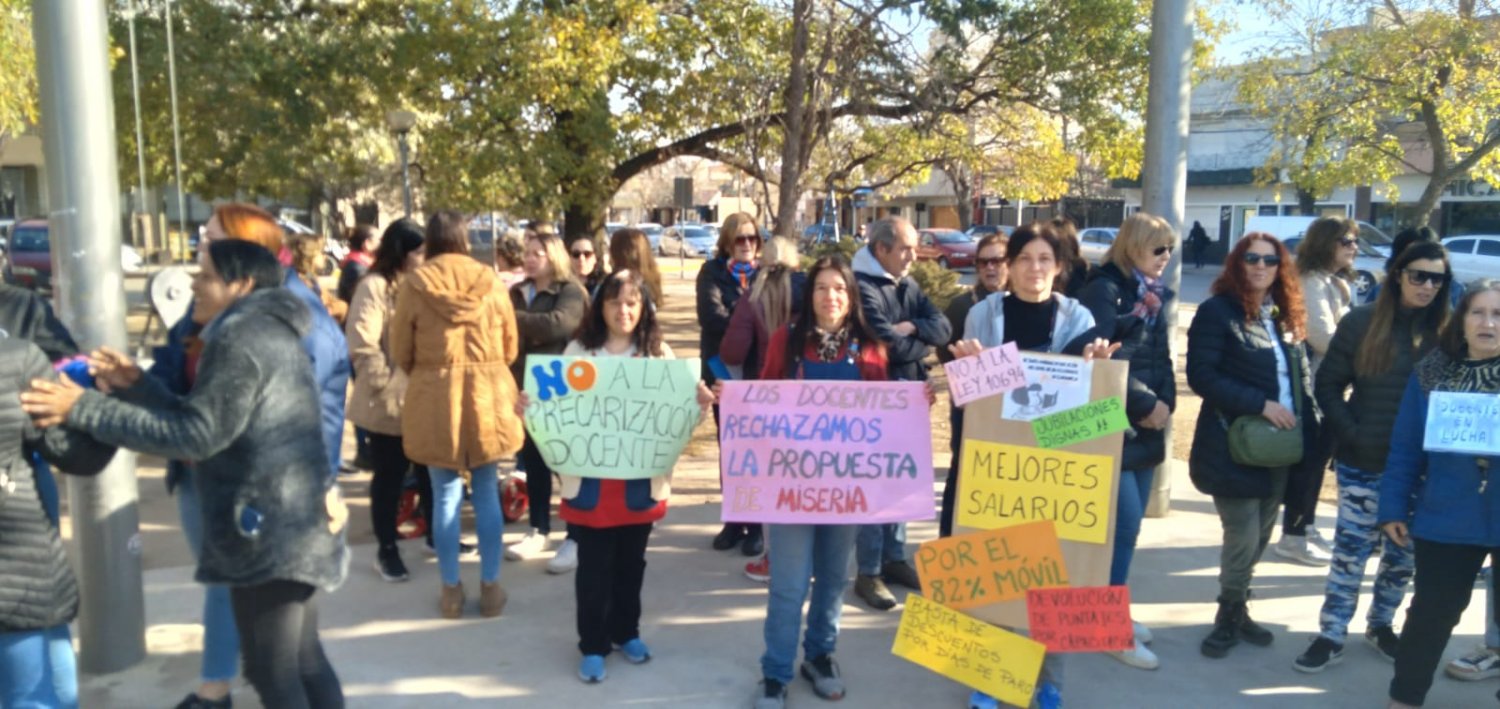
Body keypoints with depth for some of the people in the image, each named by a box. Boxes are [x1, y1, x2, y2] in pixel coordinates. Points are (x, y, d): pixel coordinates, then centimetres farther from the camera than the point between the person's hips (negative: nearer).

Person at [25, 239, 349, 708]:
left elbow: (196, 435, -19)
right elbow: (212, 422, 17)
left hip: (269, 527, -10)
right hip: (292, 520, 10)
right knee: (302, 659, 18)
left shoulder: (240, 338, -15)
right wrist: (136, 386, 10)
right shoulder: (270, 331, 16)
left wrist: (85, 408, -17)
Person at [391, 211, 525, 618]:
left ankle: (451, 590, 17)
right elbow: (510, 347, 8)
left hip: (435, 399, -1)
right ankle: (490, 586, 18)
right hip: (488, 396, 1)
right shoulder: (490, 281, 0)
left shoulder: (414, 285, -4)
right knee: (486, 493, 11)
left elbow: (400, 352, 3)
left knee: (446, 496, 7)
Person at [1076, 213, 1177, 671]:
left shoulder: (1154, 295, 15)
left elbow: (1162, 358, 19)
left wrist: (1164, 402, 2)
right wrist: (1145, 403, -14)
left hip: (1147, 425, 8)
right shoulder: (1104, 289, -10)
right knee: (1125, 522, -8)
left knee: (1128, 523, 11)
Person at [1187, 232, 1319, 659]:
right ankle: (1231, 614, 18)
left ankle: (1235, 612, 30)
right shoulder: (1217, 312, -9)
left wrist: (1309, 425, 3)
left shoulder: (1287, 317, 12)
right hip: (1234, 446, -6)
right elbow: (1201, 375, -17)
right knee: (1243, 539, -4)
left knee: (1260, 536, 13)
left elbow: (1301, 378, 16)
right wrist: (1260, 404, -20)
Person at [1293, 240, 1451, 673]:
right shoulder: (1361, 323, -5)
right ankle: (1331, 637, 12)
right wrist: (1350, 433, -11)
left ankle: (1380, 625, 33)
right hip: (1364, 462, -2)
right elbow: (1327, 385, -1)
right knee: (1351, 550, 2)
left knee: (1404, 552, 13)